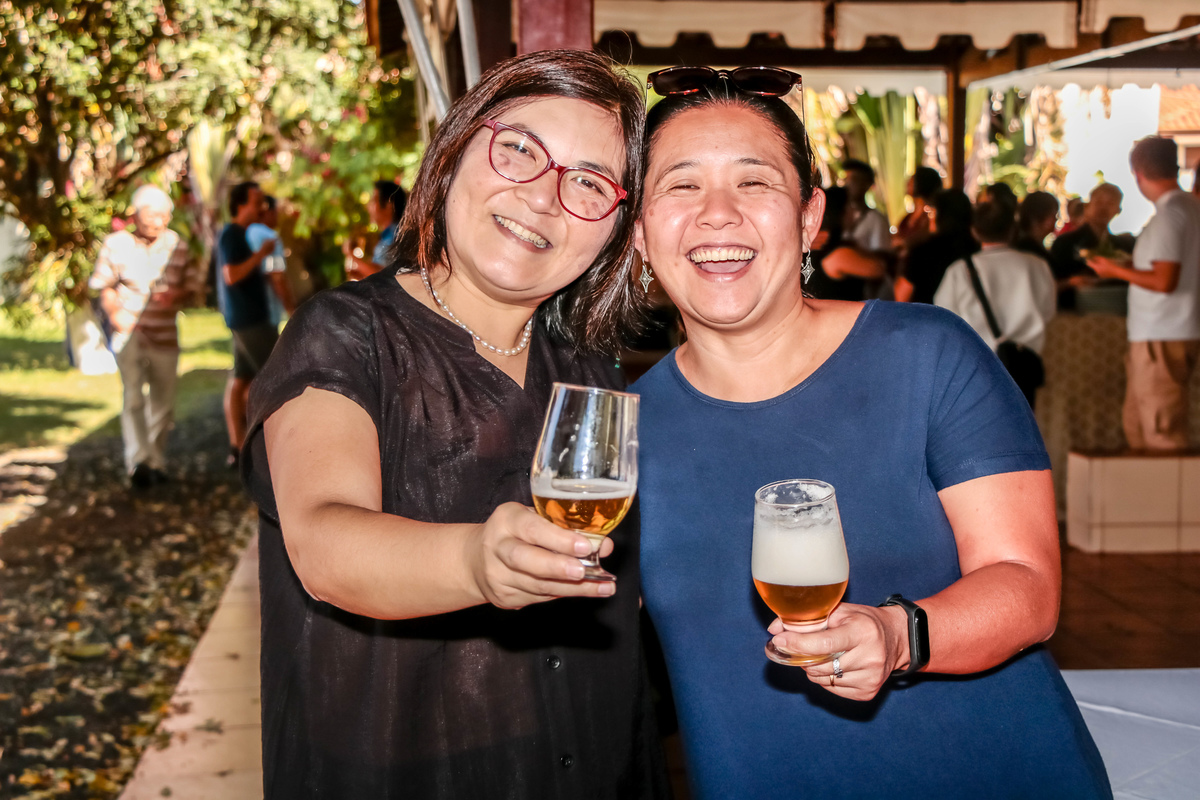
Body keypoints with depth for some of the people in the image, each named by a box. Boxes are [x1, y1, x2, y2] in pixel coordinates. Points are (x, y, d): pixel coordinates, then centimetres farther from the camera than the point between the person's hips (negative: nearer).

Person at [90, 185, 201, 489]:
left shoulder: (177, 246, 4)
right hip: (130, 334, -3)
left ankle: (157, 461, 21)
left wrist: (176, 296, -13)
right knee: (133, 398, -12)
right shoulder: (115, 244, -1)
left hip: (165, 335, 3)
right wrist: (115, 314, -10)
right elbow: (104, 286, 6)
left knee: (163, 402, 8)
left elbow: (192, 287, 9)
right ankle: (139, 461, -17)